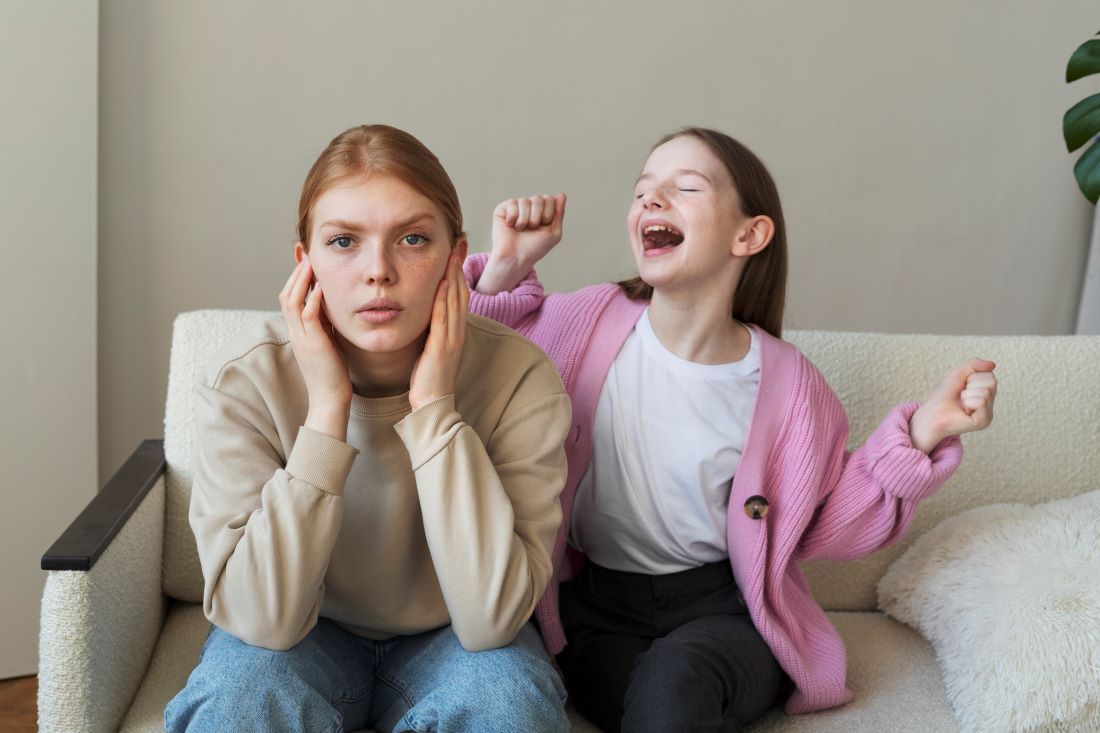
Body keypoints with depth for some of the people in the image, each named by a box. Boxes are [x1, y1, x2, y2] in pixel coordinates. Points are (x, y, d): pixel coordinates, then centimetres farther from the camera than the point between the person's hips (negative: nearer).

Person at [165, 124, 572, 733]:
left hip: (446, 640, 1)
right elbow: (264, 619, -26)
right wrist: (327, 407, -30)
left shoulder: (520, 377, -20)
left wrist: (434, 407, -31)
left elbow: (491, 619, -27)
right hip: (303, 638, 0)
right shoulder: (244, 380, -19)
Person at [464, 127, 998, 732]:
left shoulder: (786, 383, -6)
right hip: (594, 601, 1)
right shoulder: (585, 321, -5)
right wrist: (503, 272, -12)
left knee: (673, 683, -32)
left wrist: (920, 433, -7)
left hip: (722, 606, 0)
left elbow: (819, 526, 3)